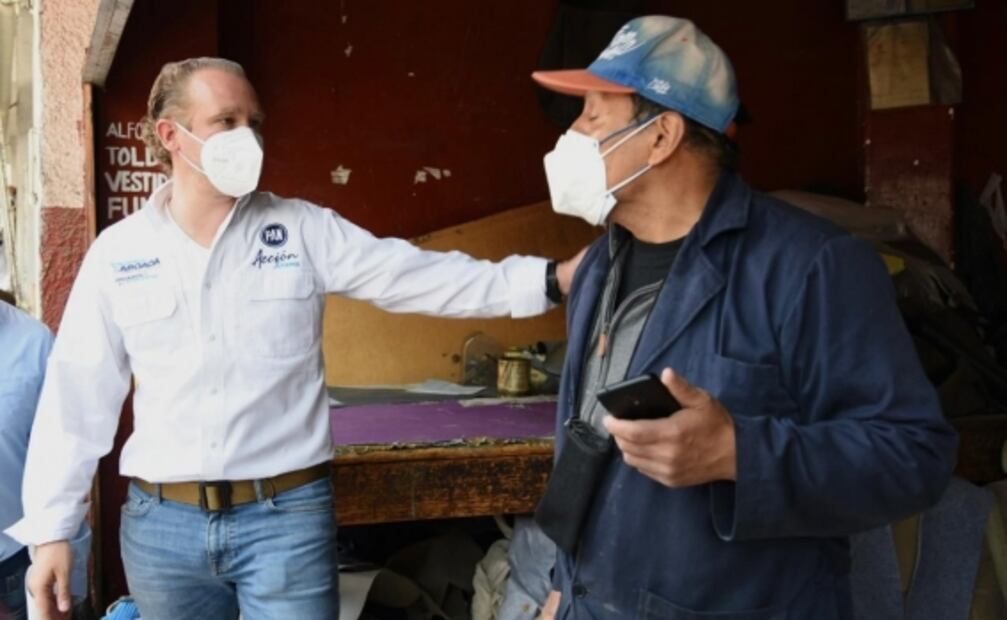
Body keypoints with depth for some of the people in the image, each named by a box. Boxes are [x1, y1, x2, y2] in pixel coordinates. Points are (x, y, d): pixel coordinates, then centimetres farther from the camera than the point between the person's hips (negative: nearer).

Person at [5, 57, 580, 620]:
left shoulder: (305, 230, -2)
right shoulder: (117, 253, 1)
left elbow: (416, 275, -8)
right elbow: (80, 395, 5)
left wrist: (551, 278, -18)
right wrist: (52, 526, 4)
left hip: (288, 515, -1)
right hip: (161, 524, 2)